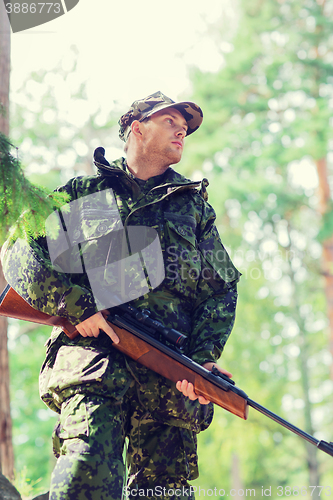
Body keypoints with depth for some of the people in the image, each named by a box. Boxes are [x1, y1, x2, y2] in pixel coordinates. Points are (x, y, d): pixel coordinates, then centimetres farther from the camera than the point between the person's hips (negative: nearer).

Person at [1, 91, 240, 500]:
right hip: (92, 361, -3)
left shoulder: (194, 205, 25)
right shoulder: (84, 193, 18)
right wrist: (75, 305, -8)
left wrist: (203, 357, 0)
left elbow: (222, 288, 18)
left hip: (171, 379, 3)